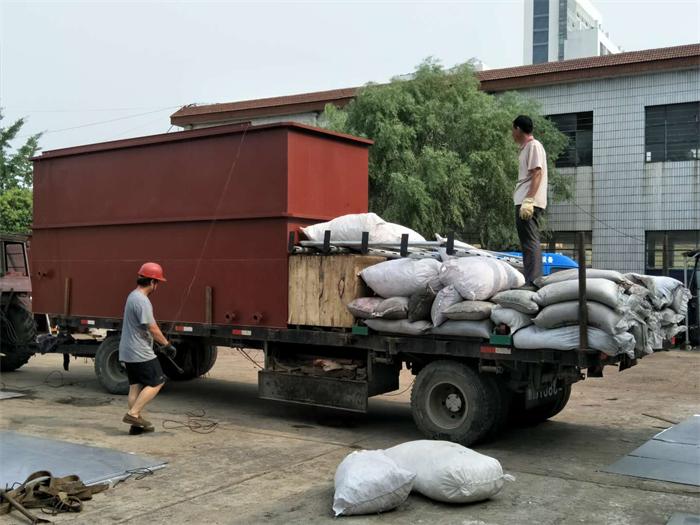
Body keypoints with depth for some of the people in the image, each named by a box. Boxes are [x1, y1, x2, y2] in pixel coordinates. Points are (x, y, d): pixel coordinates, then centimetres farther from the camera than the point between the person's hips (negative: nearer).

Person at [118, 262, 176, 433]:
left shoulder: (133, 296, 13)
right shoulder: (142, 301, -20)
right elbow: (152, 328, -20)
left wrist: (161, 342, 20)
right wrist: (167, 344, -10)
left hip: (128, 352, 10)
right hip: (141, 353, -10)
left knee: (135, 386, 13)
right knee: (156, 383, -1)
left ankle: (136, 423, 17)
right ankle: (133, 414, -5)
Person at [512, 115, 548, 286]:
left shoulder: (534, 146, -5)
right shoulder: (526, 148, 23)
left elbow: (537, 174, -15)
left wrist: (528, 200, -23)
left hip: (529, 203, -10)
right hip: (525, 202, 10)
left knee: (530, 243, -14)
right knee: (530, 243, 11)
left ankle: (532, 282, -17)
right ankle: (533, 281, 14)